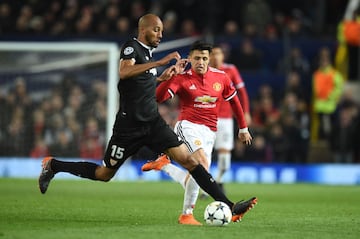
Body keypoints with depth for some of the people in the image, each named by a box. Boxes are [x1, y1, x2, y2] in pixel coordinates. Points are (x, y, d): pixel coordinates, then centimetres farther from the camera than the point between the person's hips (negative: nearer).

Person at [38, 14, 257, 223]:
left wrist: (167, 75, 18)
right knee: (103, 174, 5)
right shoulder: (132, 47, -9)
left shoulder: (148, 53, 15)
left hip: (153, 123, 7)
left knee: (190, 159, -7)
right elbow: (124, 72, -33)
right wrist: (160, 62, -36)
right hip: (130, 126, -7)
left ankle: (228, 206, -12)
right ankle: (53, 166, 27)